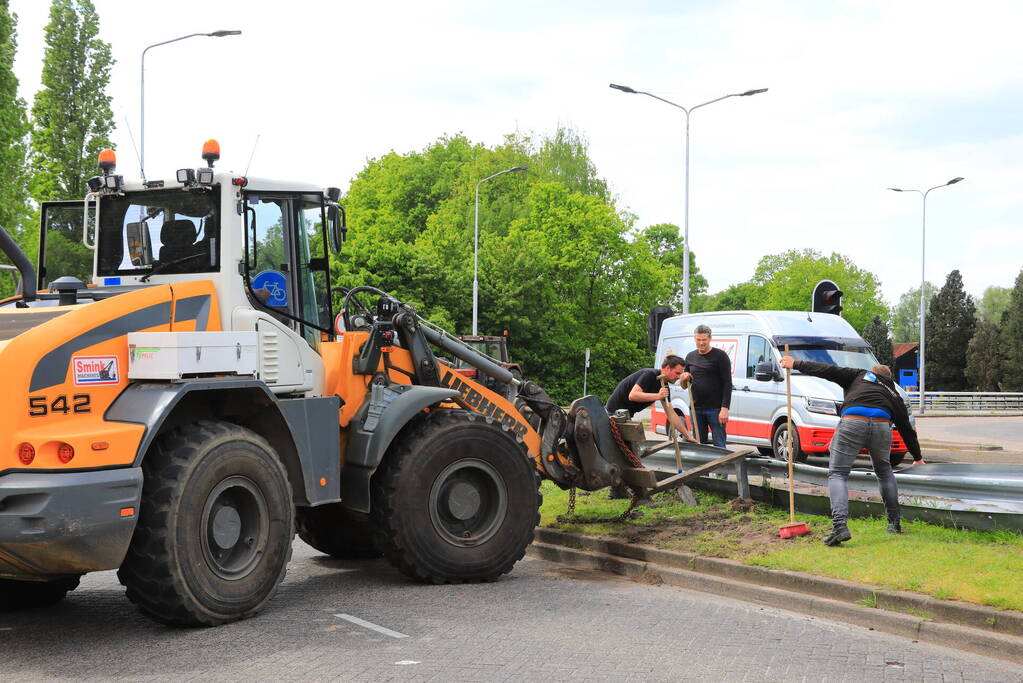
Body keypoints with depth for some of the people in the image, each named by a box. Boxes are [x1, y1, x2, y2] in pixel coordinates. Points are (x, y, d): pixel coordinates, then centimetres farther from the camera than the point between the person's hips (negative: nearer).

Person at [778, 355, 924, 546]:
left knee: (837, 474, 0)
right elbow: (907, 429, 37)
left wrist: (796, 364, 25)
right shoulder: (893, 394, 33)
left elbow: (829, 371, 17)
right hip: (882, 426, 3)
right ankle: (894, 523, 32)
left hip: (852, 424, -3)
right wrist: (918, 457, 49)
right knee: (884, 471, 28)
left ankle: (840, 526, -19)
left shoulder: (860, 375, 27)